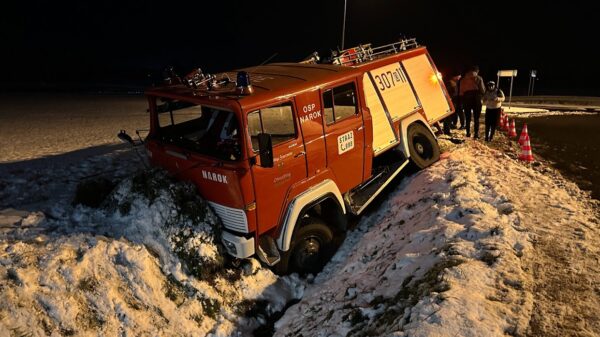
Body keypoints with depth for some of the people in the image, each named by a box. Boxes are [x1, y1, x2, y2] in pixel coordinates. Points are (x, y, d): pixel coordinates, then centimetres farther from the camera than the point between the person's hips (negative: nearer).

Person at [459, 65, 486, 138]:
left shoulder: (463, 79, 4)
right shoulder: (478, 78, -3)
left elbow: (461, 91, 3)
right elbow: (482, 90, -4)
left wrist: (462, 101, 8)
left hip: (466, 99, 2)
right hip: (476, 99, -2)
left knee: (468, 117, 13)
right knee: (476, 118, 4)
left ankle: (468, 132, 14)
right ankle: (476, 133, 1)